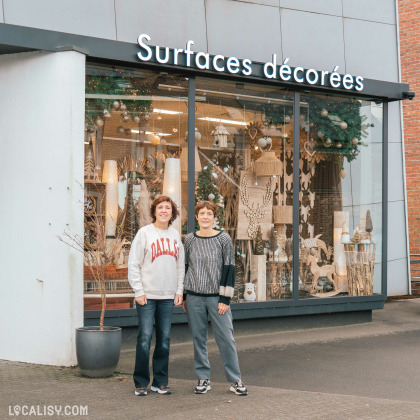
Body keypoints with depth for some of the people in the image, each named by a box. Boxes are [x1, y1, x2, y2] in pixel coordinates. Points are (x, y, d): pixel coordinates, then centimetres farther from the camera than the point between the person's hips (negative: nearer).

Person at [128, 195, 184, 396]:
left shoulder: (175, 235, 11)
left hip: (168, 296, 4)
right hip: (147, 295, -4)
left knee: (164, 339, 7)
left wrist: (179, 291, 8)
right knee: (145, 338, -4)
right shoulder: (144, 233, -2)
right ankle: (141, 383, 6)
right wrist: (138, 291, -10)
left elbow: (180, 265, 16)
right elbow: (133, 264, -4)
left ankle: (160, 382, 16)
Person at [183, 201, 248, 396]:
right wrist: (182, 296, 11)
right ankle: (203, 379, 16)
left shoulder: (223, 239, -1)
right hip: (194, 297, 2)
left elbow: (229, 268, -1)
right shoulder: (190, 239, 6)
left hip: (216, 297, -2)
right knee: (198, 339, 5)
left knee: (226, 338, -3)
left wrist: (225, 298, -7)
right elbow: (185, 267, 14)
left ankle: (235, 380, 5)